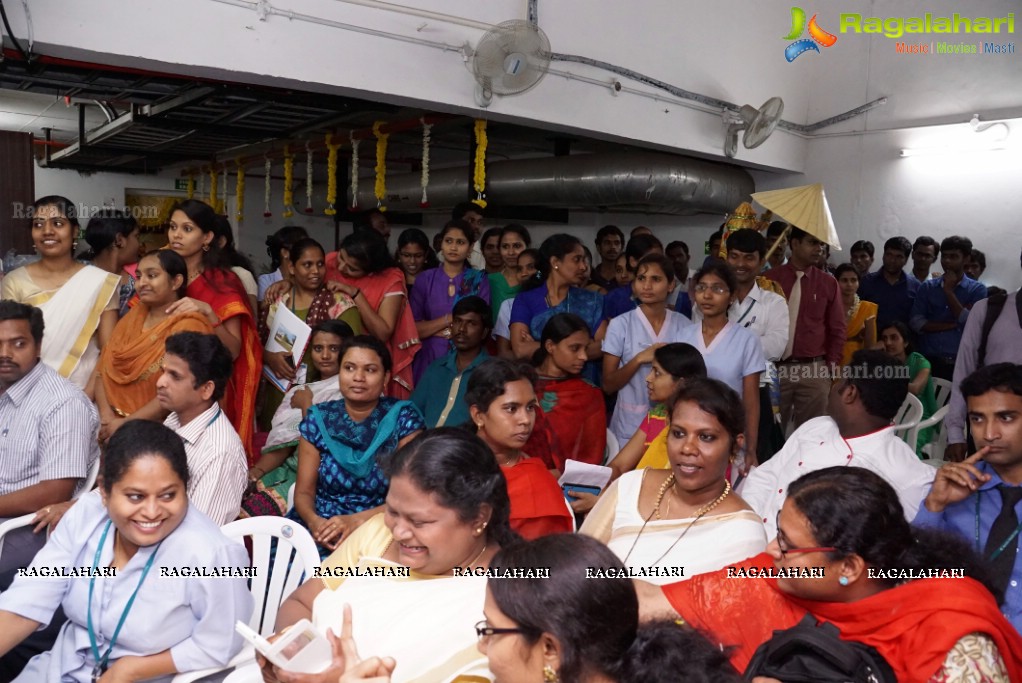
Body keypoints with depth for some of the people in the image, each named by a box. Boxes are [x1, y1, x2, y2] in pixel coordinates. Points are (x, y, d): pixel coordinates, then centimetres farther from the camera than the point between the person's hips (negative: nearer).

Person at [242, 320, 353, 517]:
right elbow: (282, 442, 11)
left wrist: (306, 405, -3)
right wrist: (258, 470, -5)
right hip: (291, 468, 7)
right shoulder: (302, 391, 16)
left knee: (258, 508, -24)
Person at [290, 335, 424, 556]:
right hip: (320, 526, 4)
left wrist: (357, 520, -22)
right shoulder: (318, 419, 4)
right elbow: (304, 491, 4)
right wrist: (313, 520, -18)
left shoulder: (403, 418, -4)